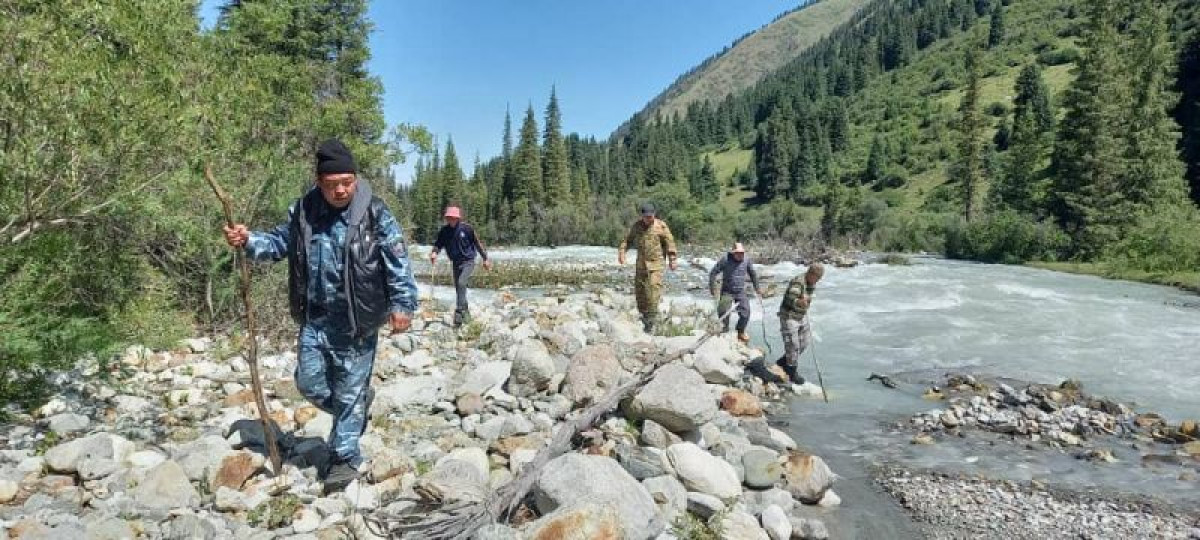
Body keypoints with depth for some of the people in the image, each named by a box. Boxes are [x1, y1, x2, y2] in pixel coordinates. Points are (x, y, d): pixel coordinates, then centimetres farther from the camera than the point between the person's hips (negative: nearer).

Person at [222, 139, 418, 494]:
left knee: (350, 391, 5)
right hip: (315, 319, 5)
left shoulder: (375, 214, -12)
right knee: (309, 382, 13)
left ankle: (345, 458, 21)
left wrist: (402, 304, -22)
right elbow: (280, 241, 16)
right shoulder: (303, 211, 2)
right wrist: (249, 241, -3)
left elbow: (398, 262, -14)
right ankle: (356, 408, 40)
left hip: (357, 321, -5)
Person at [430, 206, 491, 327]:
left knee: (461, 283, -24)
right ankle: (466, 313, 26)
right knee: (459, 289, 11)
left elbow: (477, 243, -3)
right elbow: (438, 244, 3)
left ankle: (459, 312, -23)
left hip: (468, 262, -5)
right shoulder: (444, 231, -4)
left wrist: (485, 259, 1)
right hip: (455, 263, 5)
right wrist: (434, 252, -20)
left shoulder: (466, 228, -12)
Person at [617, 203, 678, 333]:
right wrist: (621, 251, 1)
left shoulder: (661, 226, -4)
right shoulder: (637, 226, 7)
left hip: (656, 263, -5)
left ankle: (652, 316, -11)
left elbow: (670, 243, -3)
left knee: (654, 287, -15)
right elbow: (628, 239, 16)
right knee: (639, 289, 6)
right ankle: (644, 315, 22)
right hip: (641, 263, 5)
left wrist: (672, 260, -7)